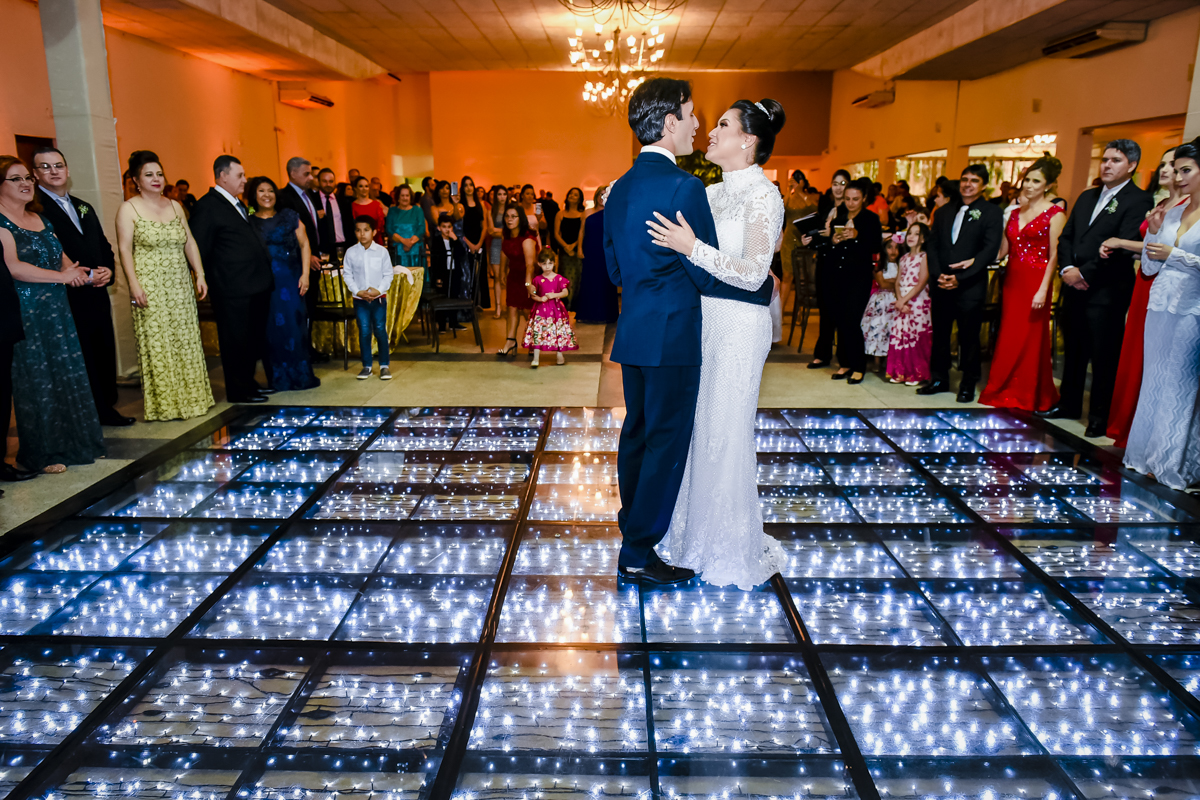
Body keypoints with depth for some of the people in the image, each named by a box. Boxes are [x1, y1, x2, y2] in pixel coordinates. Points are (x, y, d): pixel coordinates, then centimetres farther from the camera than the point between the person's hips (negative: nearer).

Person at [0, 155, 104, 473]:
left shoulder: (40, 218, 15)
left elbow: (62, 258, 18)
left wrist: (87, 274, -1)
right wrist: (62, 276, -14)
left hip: (57, 311, 7)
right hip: (26, 313, -7)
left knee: (68, 374, 10)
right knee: (36, 380, 1)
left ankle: (73, 443, 21)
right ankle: (42, 454, 12)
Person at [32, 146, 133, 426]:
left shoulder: (84, 207, 18)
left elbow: (103, 245, 19)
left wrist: (108, 269, 0)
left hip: (97, 295, 7)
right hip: (68, 299, -7)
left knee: (105, 354, 13)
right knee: (79, 359, 1)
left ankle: (106, 408, 25)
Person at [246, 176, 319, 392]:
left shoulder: (289, 216, 6)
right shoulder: (249, 223, 7)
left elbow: (304, 245, 3)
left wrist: (305, 273, -6)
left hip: (290, 280, 0)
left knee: (295, 324, -1)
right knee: (272, 329, 2)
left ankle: (301, 375, 10)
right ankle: (278, 379, 11)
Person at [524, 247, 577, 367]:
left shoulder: (559, 278, 2)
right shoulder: (537, 279, 2)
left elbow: (565, 292, -5)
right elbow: (533, 294, 4)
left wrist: (553, 295, -18)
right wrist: (540, 298, -15)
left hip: (556, 309, 1)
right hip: (540, 309, -1)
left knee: (558, 331, 2)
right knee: (537, 331, -6)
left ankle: (560, 355, 11)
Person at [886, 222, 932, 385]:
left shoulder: (924, 257, -4)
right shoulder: (904, 258, 15)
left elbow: (921, 283, -12)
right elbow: (898, 282, 9)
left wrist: (904, 300, -13)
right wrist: (899, 300, -8)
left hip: (918, 303, -6)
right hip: (902, 303, 6)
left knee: (917, 338, -5)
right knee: (899, 336, 5)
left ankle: (916, 374, 3)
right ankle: (901, 373, 13)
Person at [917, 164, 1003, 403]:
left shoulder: (992, 213, -1)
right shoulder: (945, 211, 14)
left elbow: (990, 250, -10)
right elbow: (932, 244, 9)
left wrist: (960, 278, -16)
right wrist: (937, 275, -7)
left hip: (970, 287, -4)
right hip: (941, 285, 4)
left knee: (969, 337, 3)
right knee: (939, 334, 10)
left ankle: (968, 384, 15)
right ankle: (939, 379, 22)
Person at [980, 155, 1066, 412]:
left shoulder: (1054, 214, -5)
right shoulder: (1015, 212, 14)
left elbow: (1054, 256, -10)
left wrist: (1043, 290, -17)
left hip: (1035, 282, -6)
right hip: (1012, 280, 6)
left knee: (1030, 339, 0)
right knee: (1008, 337, 8)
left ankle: (1027, 397, 11)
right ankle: (1005, 393, 18)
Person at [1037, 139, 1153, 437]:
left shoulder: (1138, 201, -8)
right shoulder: (1086, 197, 16)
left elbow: (1123, 247, -17)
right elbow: (1066, 236, 14)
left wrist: (1084, 273, -16)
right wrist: (1066, 268, -3)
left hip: (1106, 292, -7)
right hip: (1075, 287, 7)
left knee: (1103, 357, 0)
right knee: (1073, 350, 16)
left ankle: (1100, 417, 10)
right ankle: (1069, 405, 28)